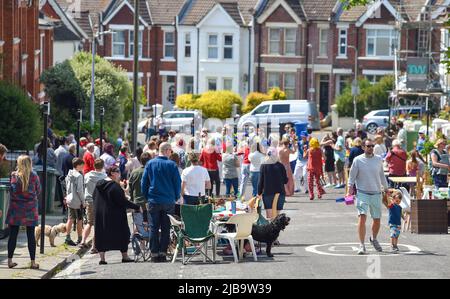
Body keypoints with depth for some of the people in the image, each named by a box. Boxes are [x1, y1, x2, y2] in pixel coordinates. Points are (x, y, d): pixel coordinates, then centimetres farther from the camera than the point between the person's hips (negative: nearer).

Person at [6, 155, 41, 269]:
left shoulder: (14, 175, -6)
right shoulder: (34, 176, -5)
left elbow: (12, 190, -5)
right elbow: (38, 191, 4)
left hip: (16, 208, 0)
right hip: (30, 208, 0)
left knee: (13, 234, 5)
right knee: (31, 235, 5)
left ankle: (10, 260, 5)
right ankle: (33, 262, 5)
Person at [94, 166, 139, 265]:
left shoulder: (99, 185, 6)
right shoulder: (115, 186, -17)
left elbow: (94, 198, 14)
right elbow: (122, 202, -19)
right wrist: (136, 207, -12)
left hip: (100, 215, 7)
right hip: (114, 215, -6)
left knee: (101, 235, 8)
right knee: (122, 234, 7)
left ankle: (102, 258, 2)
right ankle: (125, 256, 13)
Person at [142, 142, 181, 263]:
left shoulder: (150, 164, 1)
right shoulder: (172, 165, -7)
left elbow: (144, 183, 5)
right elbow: (178, 183, -3)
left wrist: (146, 197, 14)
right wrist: (176, 197, 12)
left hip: (153, 201, 2)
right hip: (168, 201, -2)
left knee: (154, 228, 6)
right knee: (166, 228, 6)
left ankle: (154, 253, 3)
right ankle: (163, 253, 3)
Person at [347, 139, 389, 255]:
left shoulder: (378, 160, 7)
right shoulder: (357, 160, -2)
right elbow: (352, 176, 0)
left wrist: (386, 189, 21)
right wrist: (350, 190, -9)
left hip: (376, 193, 3)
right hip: (362, 193, -3)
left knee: (377, 220, 9)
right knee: (362, 217, -17)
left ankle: (374, 239, 37)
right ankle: (362, 245, -14)